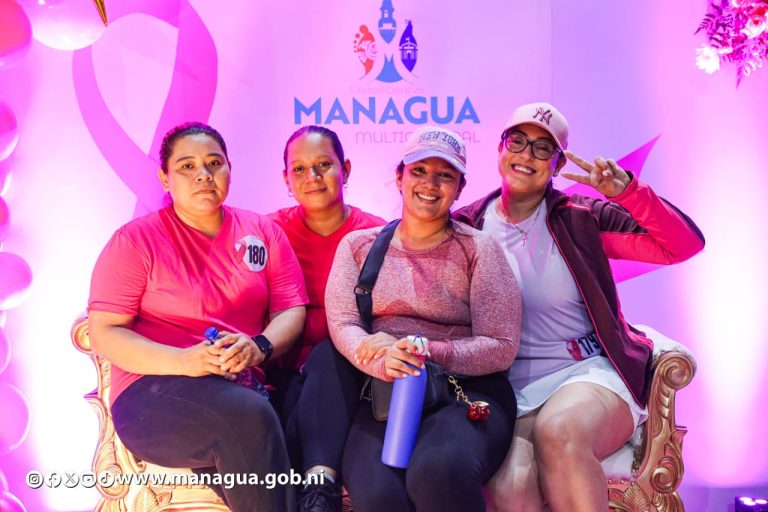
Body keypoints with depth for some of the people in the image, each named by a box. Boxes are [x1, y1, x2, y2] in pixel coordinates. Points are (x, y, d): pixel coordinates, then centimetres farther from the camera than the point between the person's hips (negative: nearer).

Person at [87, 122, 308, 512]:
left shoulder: (263, 231, 11)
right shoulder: (135, 240, 1)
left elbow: (291, 310, 8)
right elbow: (104, 335, -4)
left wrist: (259, 346, -15)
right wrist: (183, 360, -20)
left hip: (243, 386, 3)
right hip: (152, 390, -3)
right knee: (250, 419, -33)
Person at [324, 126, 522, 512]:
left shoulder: (479, 248, 6)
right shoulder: (358, 245, 14)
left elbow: (502, 347, -1)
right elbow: (342, 325, 1)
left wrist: (425, 352, -17)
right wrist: (385, 361, -21)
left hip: (468, 393, 0)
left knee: (439, 474, -33)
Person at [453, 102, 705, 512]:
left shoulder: (581, 218, 6)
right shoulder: (466, 228, 7)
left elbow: (683, 245, 2)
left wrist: (627, 190, -12)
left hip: (590, 373, 0)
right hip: (510, 390, 0)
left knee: (559, 431, -35)